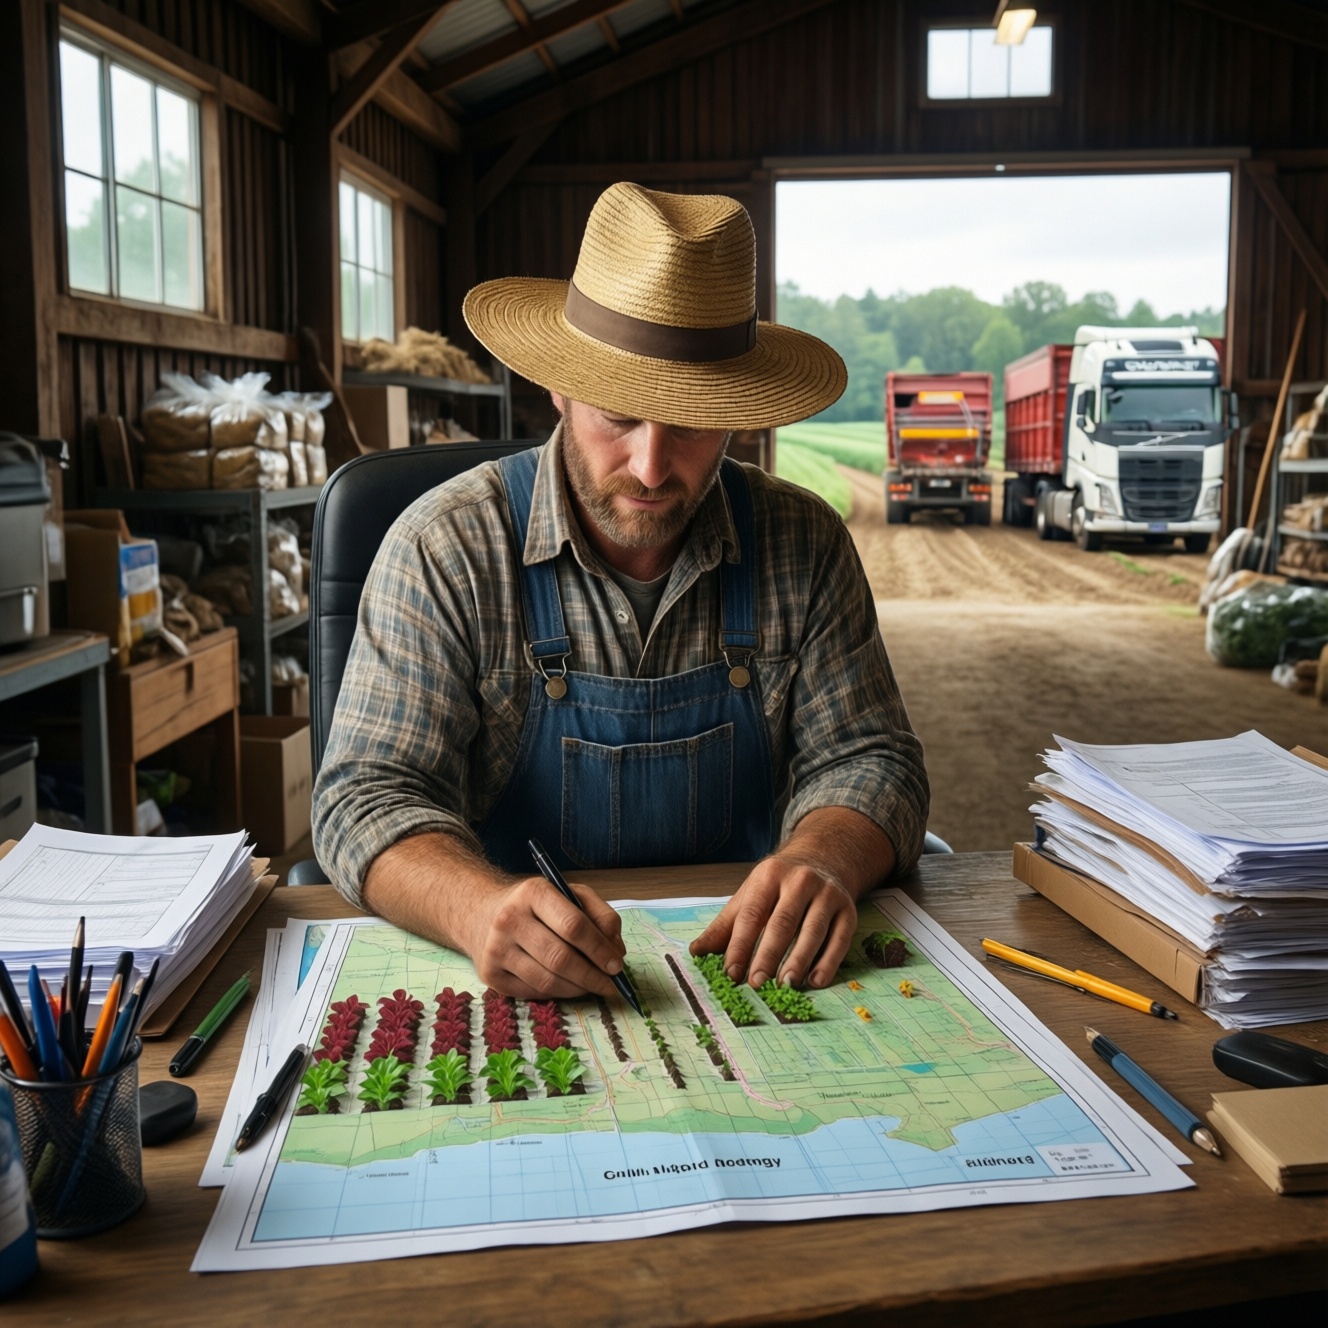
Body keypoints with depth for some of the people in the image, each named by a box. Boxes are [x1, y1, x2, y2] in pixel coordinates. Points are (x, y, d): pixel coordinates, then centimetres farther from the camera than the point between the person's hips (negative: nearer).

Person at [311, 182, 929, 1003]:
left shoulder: (804, 545, -1)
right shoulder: (446, 549, -9)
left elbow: (865, 761, 2)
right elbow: (370, 796, -12)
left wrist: (822, 860, -22)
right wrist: (480, 908, -34)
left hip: (743, 976, 4)